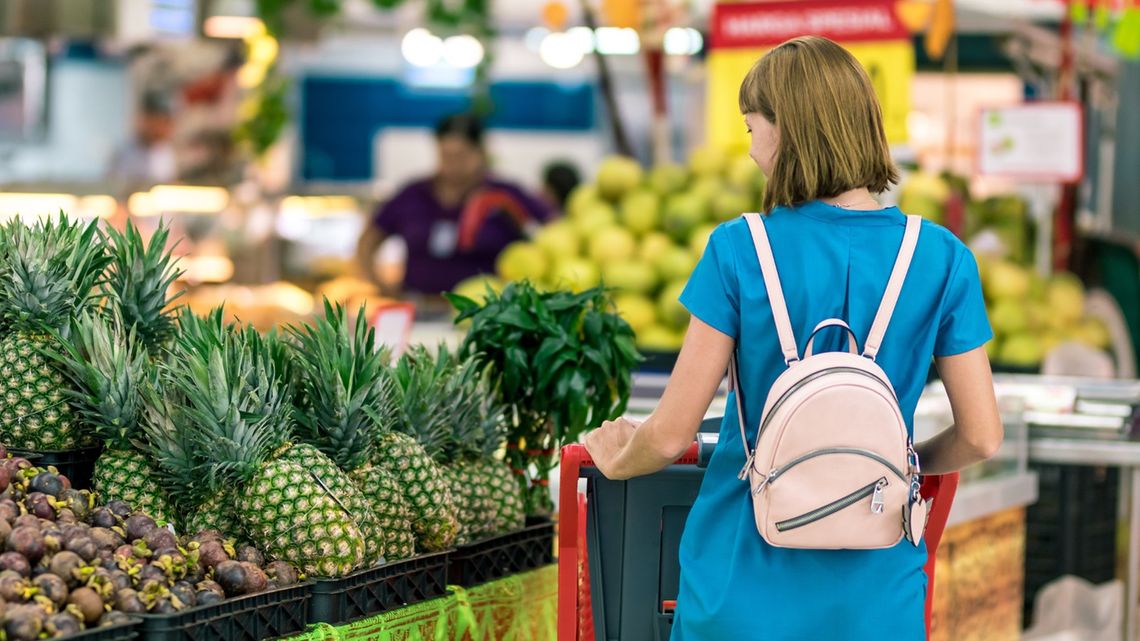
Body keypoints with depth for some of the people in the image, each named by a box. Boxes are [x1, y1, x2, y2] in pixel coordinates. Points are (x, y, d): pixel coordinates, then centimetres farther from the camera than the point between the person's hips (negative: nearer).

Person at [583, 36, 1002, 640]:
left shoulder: (738, 251, -11)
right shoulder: (943, 259, -6)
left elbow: (670, 436, -9)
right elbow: (981, 436, -2)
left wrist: (616, 460, 12)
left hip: (746, 590, -1)